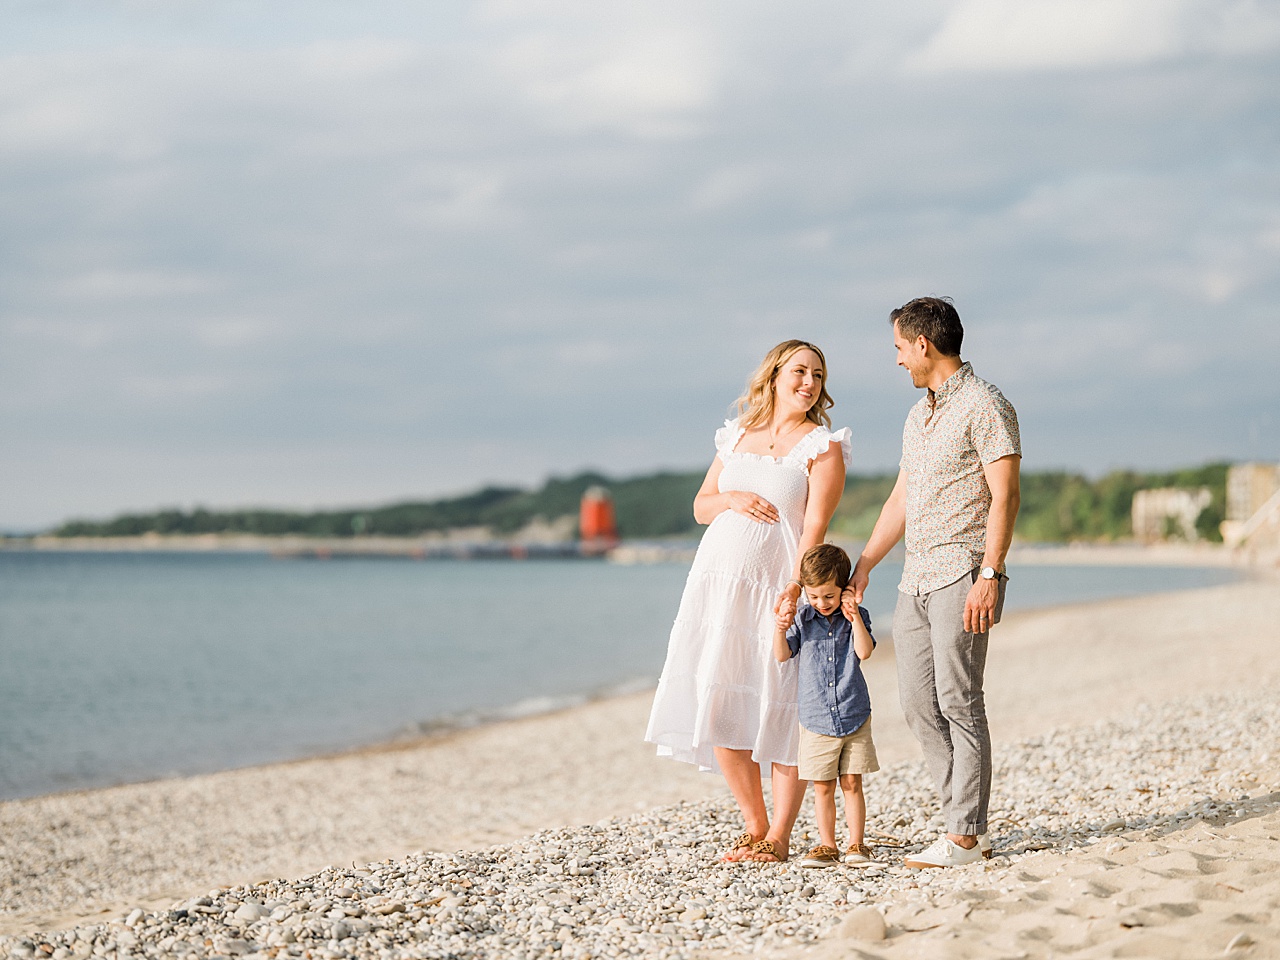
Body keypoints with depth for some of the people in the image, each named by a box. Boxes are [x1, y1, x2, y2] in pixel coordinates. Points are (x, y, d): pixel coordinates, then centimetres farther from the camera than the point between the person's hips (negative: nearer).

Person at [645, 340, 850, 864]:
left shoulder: (823, 446, 2)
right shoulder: (736, 436, 16)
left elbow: (815, 525, -8)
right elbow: (700, 506, 20)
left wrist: (797, 588, -20)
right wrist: (731, 499, -2)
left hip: (775, 588, -4)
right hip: (716, 581, 4)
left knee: (780, 710, -6)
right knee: (717, 704, 0)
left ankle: (779, 836, 1)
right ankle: (754, 826, 12)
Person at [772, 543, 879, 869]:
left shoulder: (856, 617, 2)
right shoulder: (802, 619, 4)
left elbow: (864, 651, -12)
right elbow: (782, 655, 1)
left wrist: (854, 617, -17)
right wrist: (780, 629, -15)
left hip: (854, 717, -1)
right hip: (816, 720, 1)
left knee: (852, 783, 3)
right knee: (823, 787, 3)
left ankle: (856, 844, 10)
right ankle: (827, 845, 10)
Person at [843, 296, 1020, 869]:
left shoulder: (984, 405, -6)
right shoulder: (918, 417, 21)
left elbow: (1005, 496, -13)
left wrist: (989, 574, -21)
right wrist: (863, 567, 21)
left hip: (963, 575, -9)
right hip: (915, 579, 9)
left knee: (958, 702, -9)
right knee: (918, 703, 5)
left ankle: (964, 837, -6)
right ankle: (969, 825, 11)